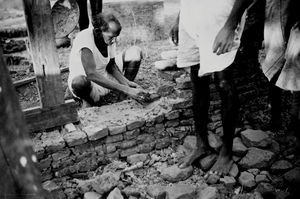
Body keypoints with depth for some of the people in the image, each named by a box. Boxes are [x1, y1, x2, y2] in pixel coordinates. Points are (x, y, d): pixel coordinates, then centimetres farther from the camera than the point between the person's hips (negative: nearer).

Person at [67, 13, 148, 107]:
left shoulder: (109, 37, -9)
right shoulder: (84, 38, -30)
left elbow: (111, 65, 0)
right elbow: (91, 74, -41)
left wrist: (126, 83, -18)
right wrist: (125, 90, -44)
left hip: (105, 77, 7)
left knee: (135, 51, -3)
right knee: (79, 81, -44)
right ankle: (88, 102, -7)